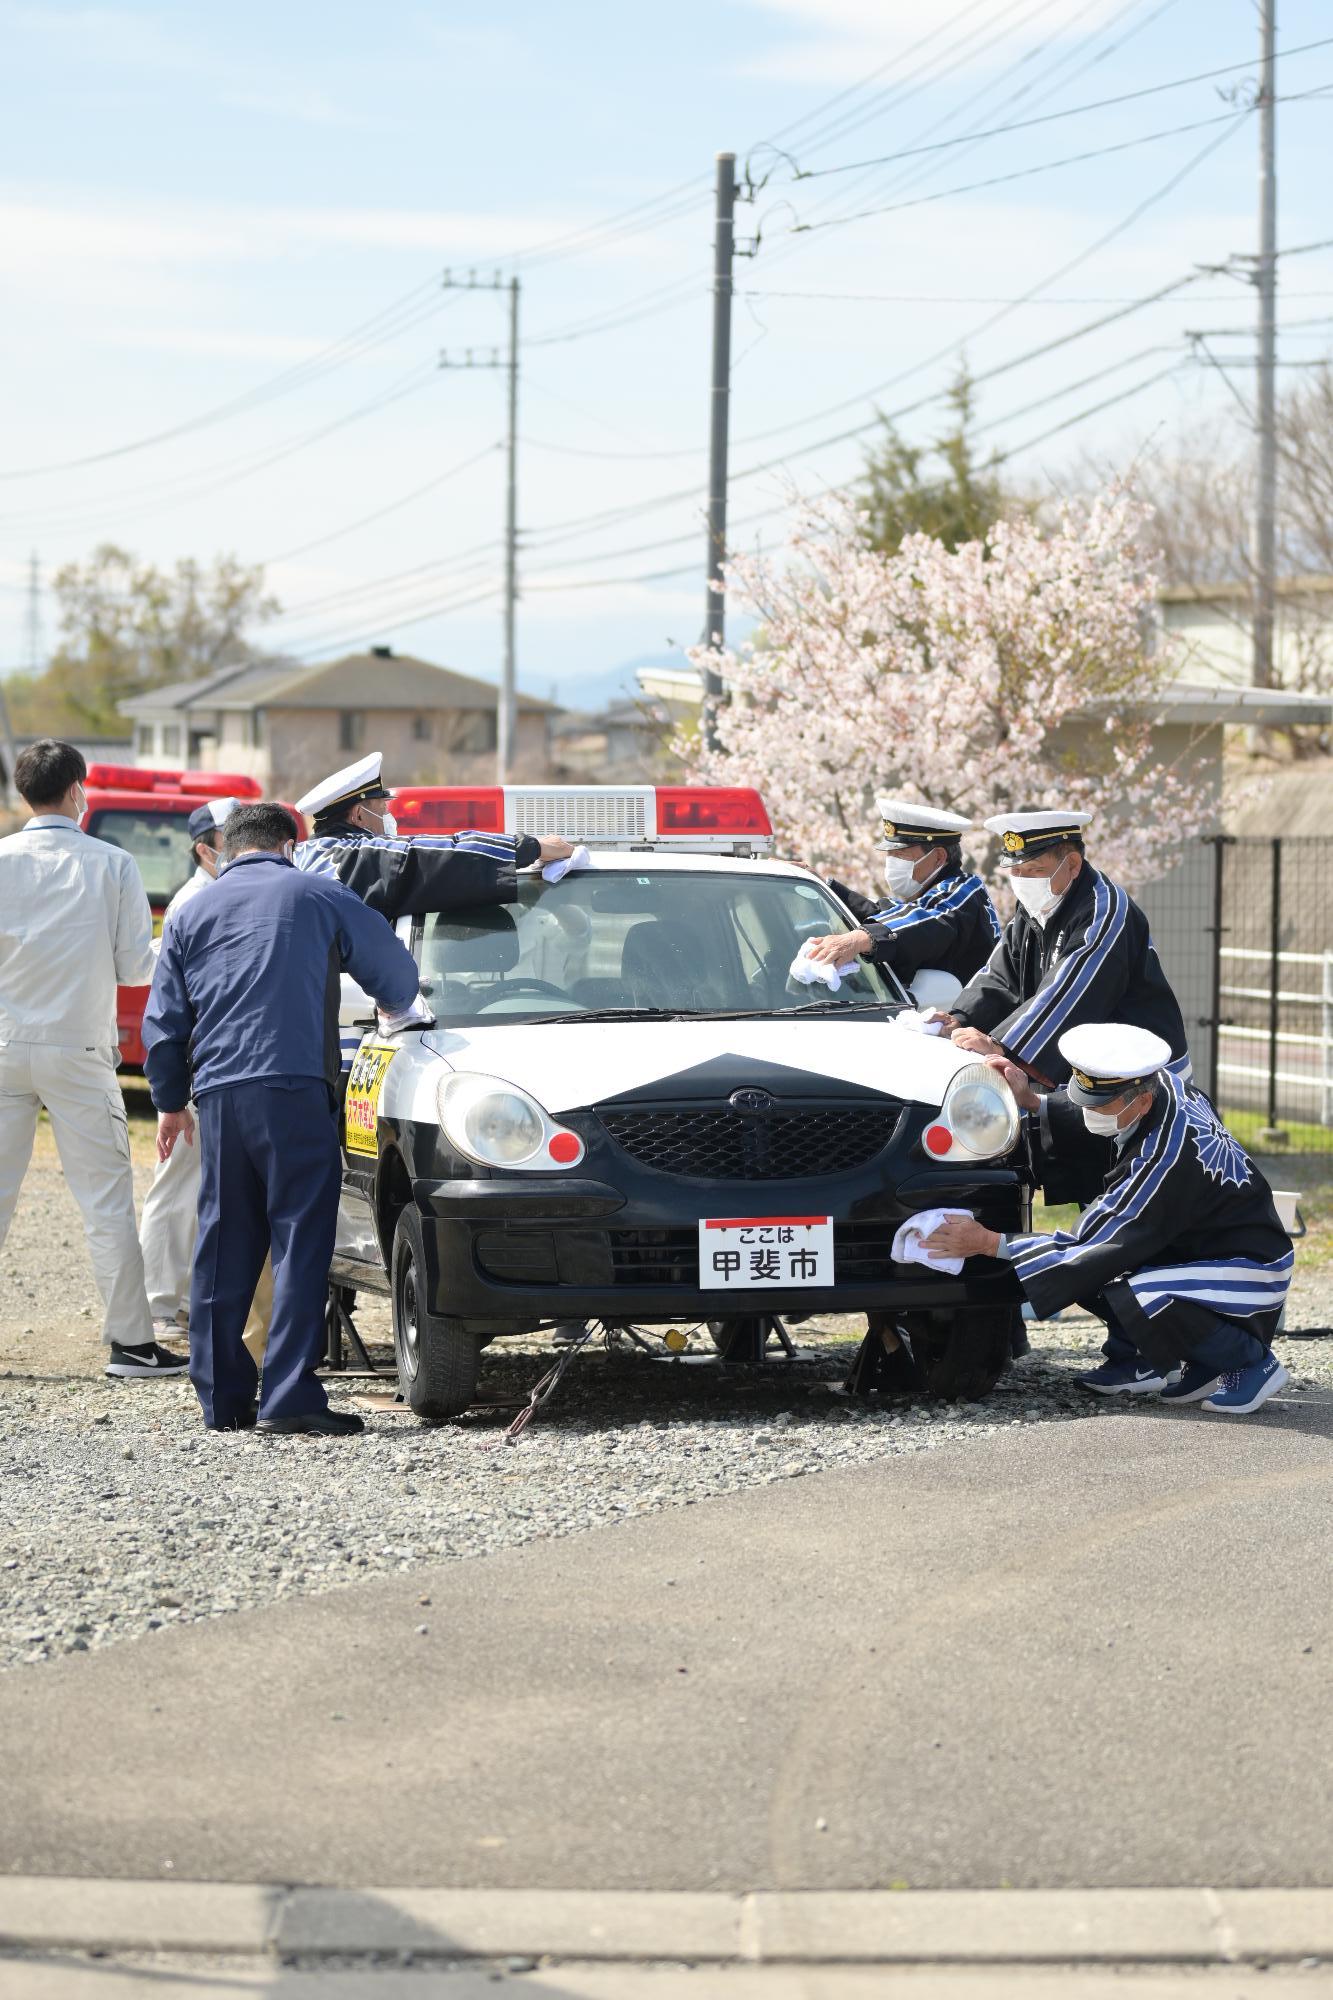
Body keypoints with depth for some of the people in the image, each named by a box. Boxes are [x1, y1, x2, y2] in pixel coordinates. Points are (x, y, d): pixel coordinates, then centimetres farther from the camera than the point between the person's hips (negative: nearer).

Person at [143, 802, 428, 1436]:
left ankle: (222, 1396, 11)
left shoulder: (192, 914, 16)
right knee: (301, 1240, -5)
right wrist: (398, 1011, 39)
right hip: (295, 1089, -4)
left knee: (223, 1247, 9)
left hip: (218, 1096, 4)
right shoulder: (319, 896, 8)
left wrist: (170, 1101, 29)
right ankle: (290, 1394, -13)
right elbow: (395, 967, 17)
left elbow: (163, 1022, 17)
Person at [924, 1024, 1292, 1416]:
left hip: (1250, 1271, -9)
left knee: (1139, 1300, -34)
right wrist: (1031, 1101, -7)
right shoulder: (1164, 1083, -10)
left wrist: (989, 1243, -25)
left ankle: (1252, 1363, -9)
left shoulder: (1166, 1158, -33)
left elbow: (1095, 1250, -27)